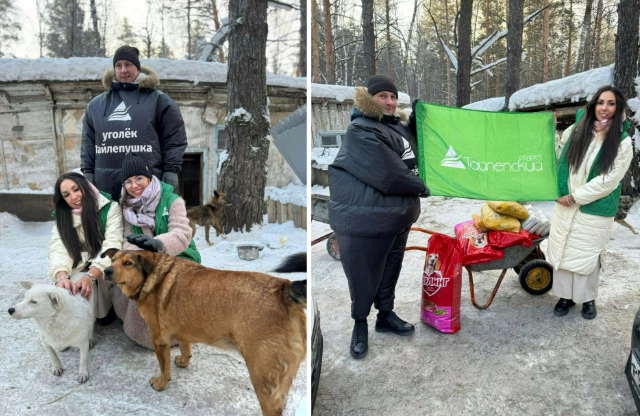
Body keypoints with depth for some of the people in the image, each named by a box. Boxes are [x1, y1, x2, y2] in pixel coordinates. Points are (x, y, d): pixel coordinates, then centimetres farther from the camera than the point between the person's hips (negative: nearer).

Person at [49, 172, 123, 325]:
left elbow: (112, 245, -22)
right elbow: (58, 249, -14)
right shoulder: (63, 217, 3)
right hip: (79, 270, 2)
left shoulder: (110, 208, -10)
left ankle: (105, 309, -7)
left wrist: (90, 276, -37)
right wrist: (62, 277, -37)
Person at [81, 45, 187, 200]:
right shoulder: (96, 104, 17)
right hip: (106, 184, 4)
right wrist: (87, 170, 10)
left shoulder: (158, 100, 5)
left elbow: (175, 138, 1)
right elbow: (88, 141, 19)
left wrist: (171, 170, -6)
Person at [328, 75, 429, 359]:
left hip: (398, 216, 9)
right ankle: (360, 324, 25)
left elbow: (416, 149, 31)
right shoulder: (361, 132, -15)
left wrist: (417, 118, 15)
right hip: (364, 218, -8)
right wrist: (420, 187, -7)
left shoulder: (398, 126, 14)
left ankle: (386, 315, 39)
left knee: (390, 270, 20)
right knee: (363, 275, 4)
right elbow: (389, 175, -22)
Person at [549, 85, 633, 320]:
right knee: (563, 251, 9)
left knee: (587, 255, 7)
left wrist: (574, 197, -14)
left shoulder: (622, 143, -7)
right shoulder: (575, 131, 2)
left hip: (595, 212, -3)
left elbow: (608, 180, -13)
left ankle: (588, 298, 27)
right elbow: (558, 159, 14)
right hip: (565, 206, 3)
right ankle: (566, 295, 24)